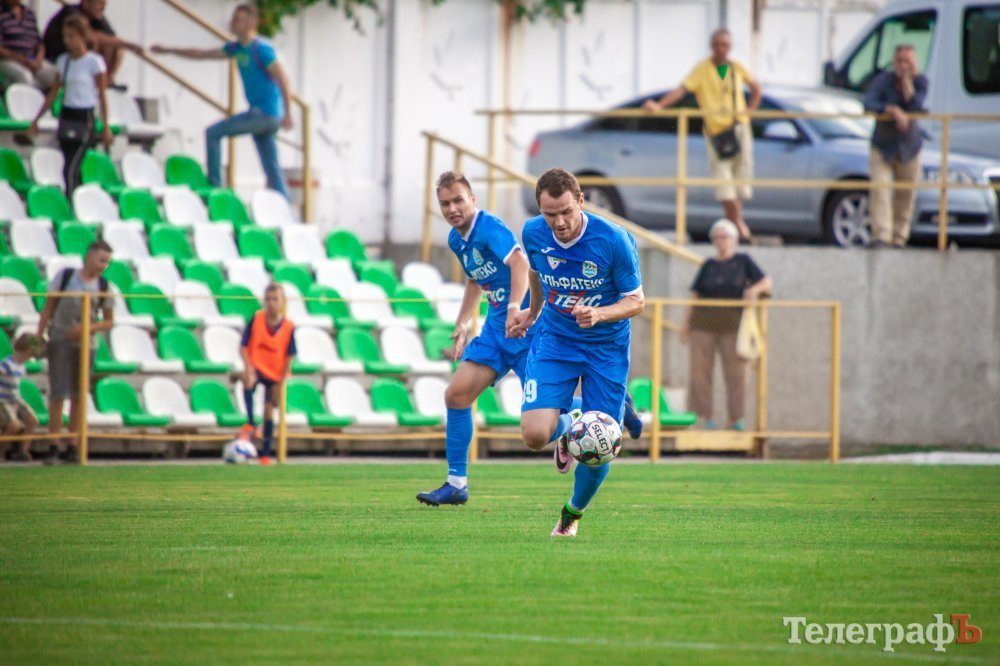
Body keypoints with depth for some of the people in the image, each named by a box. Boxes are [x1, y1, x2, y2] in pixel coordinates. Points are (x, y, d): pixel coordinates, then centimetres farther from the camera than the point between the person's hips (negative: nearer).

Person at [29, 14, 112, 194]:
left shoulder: (94, 62, -7)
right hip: (66, 117, 6)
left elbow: (102, 96, -5)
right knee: (72, 171, 6)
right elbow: (53, 93, 16)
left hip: (84, 119, -6)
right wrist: (37, 119, 14)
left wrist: (106, 127, -8)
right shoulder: (63, 61, 10)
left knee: (70, 170, -13)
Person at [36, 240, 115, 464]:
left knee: (78, 395, 7)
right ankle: (53, 448, -6)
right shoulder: (65, 276, -3)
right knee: (58, 393, -8)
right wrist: (38, 338, -1)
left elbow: (108, 321, 5)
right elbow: (48, 308, 2)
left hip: (86, 343, 2)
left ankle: (73, 448, 14)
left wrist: (88, 328, -13)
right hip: (60, 342, -2)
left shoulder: (103, 286, 1)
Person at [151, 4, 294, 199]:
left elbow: (282, 79, -15)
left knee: (213, 133, -6)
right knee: (272, 169, 7)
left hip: (266, 113, -9)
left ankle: (214, 185, -2)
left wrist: (287, 114, -18)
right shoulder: (238, 48, 14)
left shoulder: (260, 48, -12)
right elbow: (203, 54, 21)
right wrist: (168, 50, 21)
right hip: (260, 114, 9)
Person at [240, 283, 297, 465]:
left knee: (269, 411, 5)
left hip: (275, 374, 1)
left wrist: (281, 381, -7)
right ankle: (250, 424, -22)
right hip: (256, 367, -1)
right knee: (249, 381, -36)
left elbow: (289, 356, -4)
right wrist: (247, 366, -24)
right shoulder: (256, 319, -11)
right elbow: (243, 346, -8)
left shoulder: (288, 327, -11)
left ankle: (265, 454, 15)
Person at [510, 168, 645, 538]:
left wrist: (599, 314, -31)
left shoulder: (614, 240, -20)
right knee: (535, 434, -18)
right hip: (554, 341, 2)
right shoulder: (533, 233, -10)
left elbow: (637, 300, -12)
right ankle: (564, 429, 22)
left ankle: (573, 514, 27)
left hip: (606, 346, -2)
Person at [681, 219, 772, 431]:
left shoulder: (743, 262, 6)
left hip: (731, 326, -1)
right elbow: (694, 295, 8)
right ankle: (703, 417, 0)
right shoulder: (709, 265, 9)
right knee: (701, 369, -4)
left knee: (736, 372, -5)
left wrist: (756, 288, -21)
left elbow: (767, 284, 2)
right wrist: (685, 324, -1)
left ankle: (736, 419, 1)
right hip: (704, 324, 1)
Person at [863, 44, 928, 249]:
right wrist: (892, 110, -40)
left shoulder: (920, 81, -5)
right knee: (879, 188, -18)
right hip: (883, 145, -2)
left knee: (906, 194, 6)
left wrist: (907, 79, -22)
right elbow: (868, 103, -26)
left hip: (908, 146, 2)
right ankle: (881, 236, -25)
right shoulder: (883, 80, -12)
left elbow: (915, 107, -20)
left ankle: (899, 238, 18)